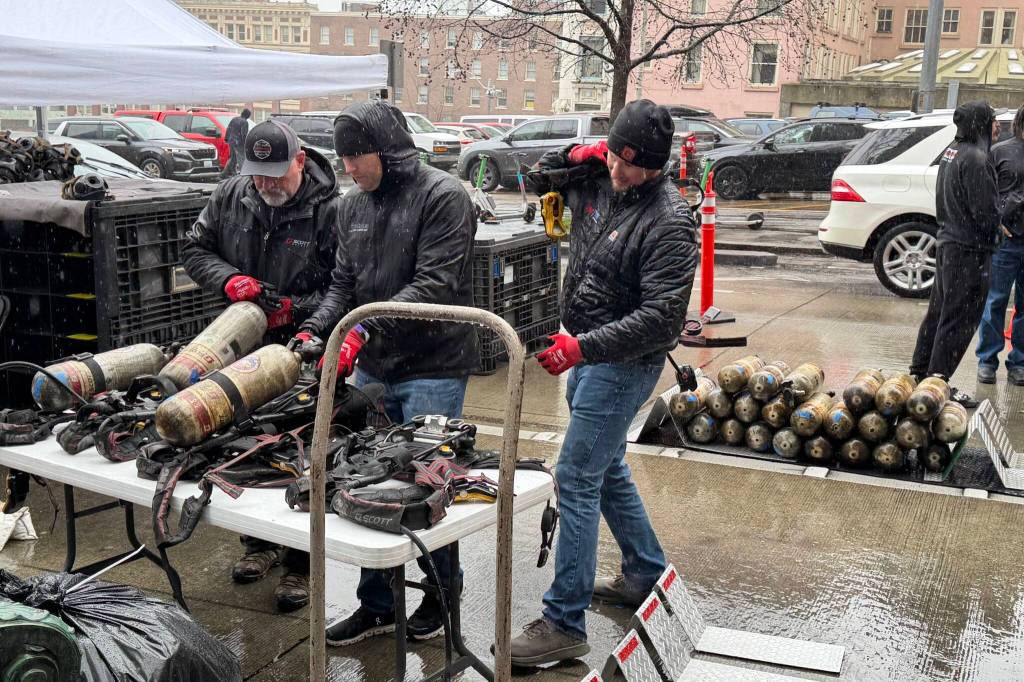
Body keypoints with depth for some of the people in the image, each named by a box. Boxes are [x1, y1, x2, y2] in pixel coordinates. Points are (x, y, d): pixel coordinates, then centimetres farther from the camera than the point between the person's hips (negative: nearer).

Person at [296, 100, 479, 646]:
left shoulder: (442, 196, -12)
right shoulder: (353, 206, 10)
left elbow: (434, 284, -20)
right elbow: (344, 283, 12)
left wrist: (365, 329, -26)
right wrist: (314, 329, -6)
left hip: (432, 370, -6)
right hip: (372, 370, 7)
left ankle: (441, 593, 24)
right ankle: (376, 605, 24)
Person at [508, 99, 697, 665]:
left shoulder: (669, 222, -19)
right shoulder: (599, 182, 4)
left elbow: (660, 319, -25)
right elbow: (539, 177, 20)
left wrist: (583, 346, -31)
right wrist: (577, 153, -1)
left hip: (624, 363, -9)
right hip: (587, 352, 9)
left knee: (576, 480, -10)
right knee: (606, 471, 20)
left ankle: (564, 624, -3)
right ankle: (645, 574, 38)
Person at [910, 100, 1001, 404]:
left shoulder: (952, 151, 11)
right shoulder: (976, 159, -19)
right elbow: (986, 212, -19)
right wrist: (992, 238, -1)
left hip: (947, 242, 10)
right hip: (968, 250, -10)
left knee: (939, 312, 18)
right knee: (959, 319, -2)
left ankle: (920, 373, 28)